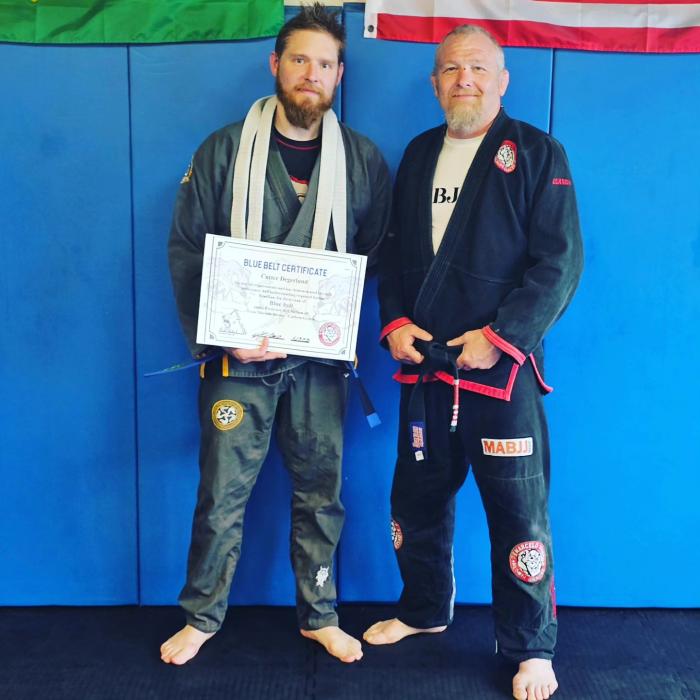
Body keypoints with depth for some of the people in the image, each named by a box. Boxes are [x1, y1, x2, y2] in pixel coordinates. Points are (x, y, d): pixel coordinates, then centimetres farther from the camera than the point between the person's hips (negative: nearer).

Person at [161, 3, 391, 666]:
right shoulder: (224, 151, -1)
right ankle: (201, 616, 26)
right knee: (222, 494, 6)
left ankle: (319, 615, 29)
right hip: (238, 358, -1)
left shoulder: (363, 159, 4)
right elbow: (185, 251, -1)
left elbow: (376, 256, 7)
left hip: (321, 358, 2)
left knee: (320, 492, 10)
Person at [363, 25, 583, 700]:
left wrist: (500, 335, -17)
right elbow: (393, 251, 16)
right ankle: (424, 609, 39)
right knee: (416, 498, 16)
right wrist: (394, 321, 0)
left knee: (518, 513, 2)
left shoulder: (537, 155, -3)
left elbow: (559, 262, -9)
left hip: (501, 368, -5)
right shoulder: (418, 155, 14)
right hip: (423, 365, 5)